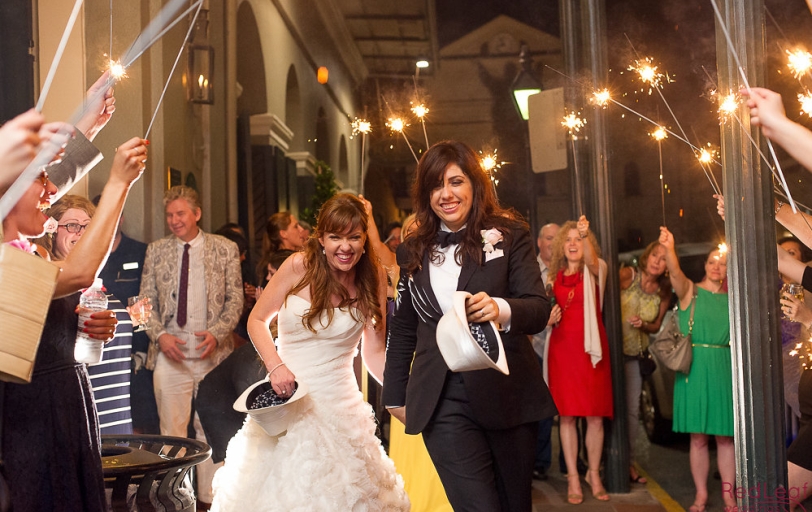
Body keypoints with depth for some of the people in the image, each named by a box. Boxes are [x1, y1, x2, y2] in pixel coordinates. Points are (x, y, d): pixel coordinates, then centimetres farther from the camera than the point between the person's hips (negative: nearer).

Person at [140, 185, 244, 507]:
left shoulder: (225, 249, 3)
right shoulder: (156, 251, 7)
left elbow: (235, 299, 2)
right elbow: (146, 301, 8)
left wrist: (216, 333, -13)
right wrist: (159, 335, -8)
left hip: (212, 352, -1)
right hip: (170, 353, 1)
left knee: (210, 429, 6)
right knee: (171, 430, 2)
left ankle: (209, 496, 17)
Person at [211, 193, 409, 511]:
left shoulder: (372, 279, -3)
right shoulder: (299, 266, -8)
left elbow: (374, 352, -1)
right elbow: (257, 320, 1)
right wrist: (275, 366, -14)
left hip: (338, 406, 1)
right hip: (286, 397, -1)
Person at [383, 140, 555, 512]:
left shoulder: (509, 235, 0)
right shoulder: (413, 251, 9)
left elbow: (540, 309, -9)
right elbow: (403, 330, 17)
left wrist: (501, 310, -31)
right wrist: (395, 395, 18)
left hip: (507, 393, -1)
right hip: (443, 401, 1)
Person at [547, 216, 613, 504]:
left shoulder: (595, 270, 2)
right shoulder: (556, 276, 11)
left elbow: (592, 262, -25)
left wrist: (586, 235, -42)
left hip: (591, 345, -2)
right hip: (562, 347, 2)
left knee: (595, 414, 0)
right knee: (566, 414, 0)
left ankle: (593, 473, 15)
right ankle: (573, 478, 7)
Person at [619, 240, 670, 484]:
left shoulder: (664, 292, 4)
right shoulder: (628, 275, -9)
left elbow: (656, 326, 10)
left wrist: (643, 324, -8)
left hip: (635, 354, 4)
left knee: (632, 410, 7)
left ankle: (628, 461, 18)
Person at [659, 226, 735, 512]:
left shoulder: (731, 298, 9)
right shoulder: (690, 290, 1)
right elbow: (675, 273, -21)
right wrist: (669, 250, -41)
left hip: (723, 369, 2)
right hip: (694, 368, -2)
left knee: (725, 435, 5)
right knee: (698, 437, 3)